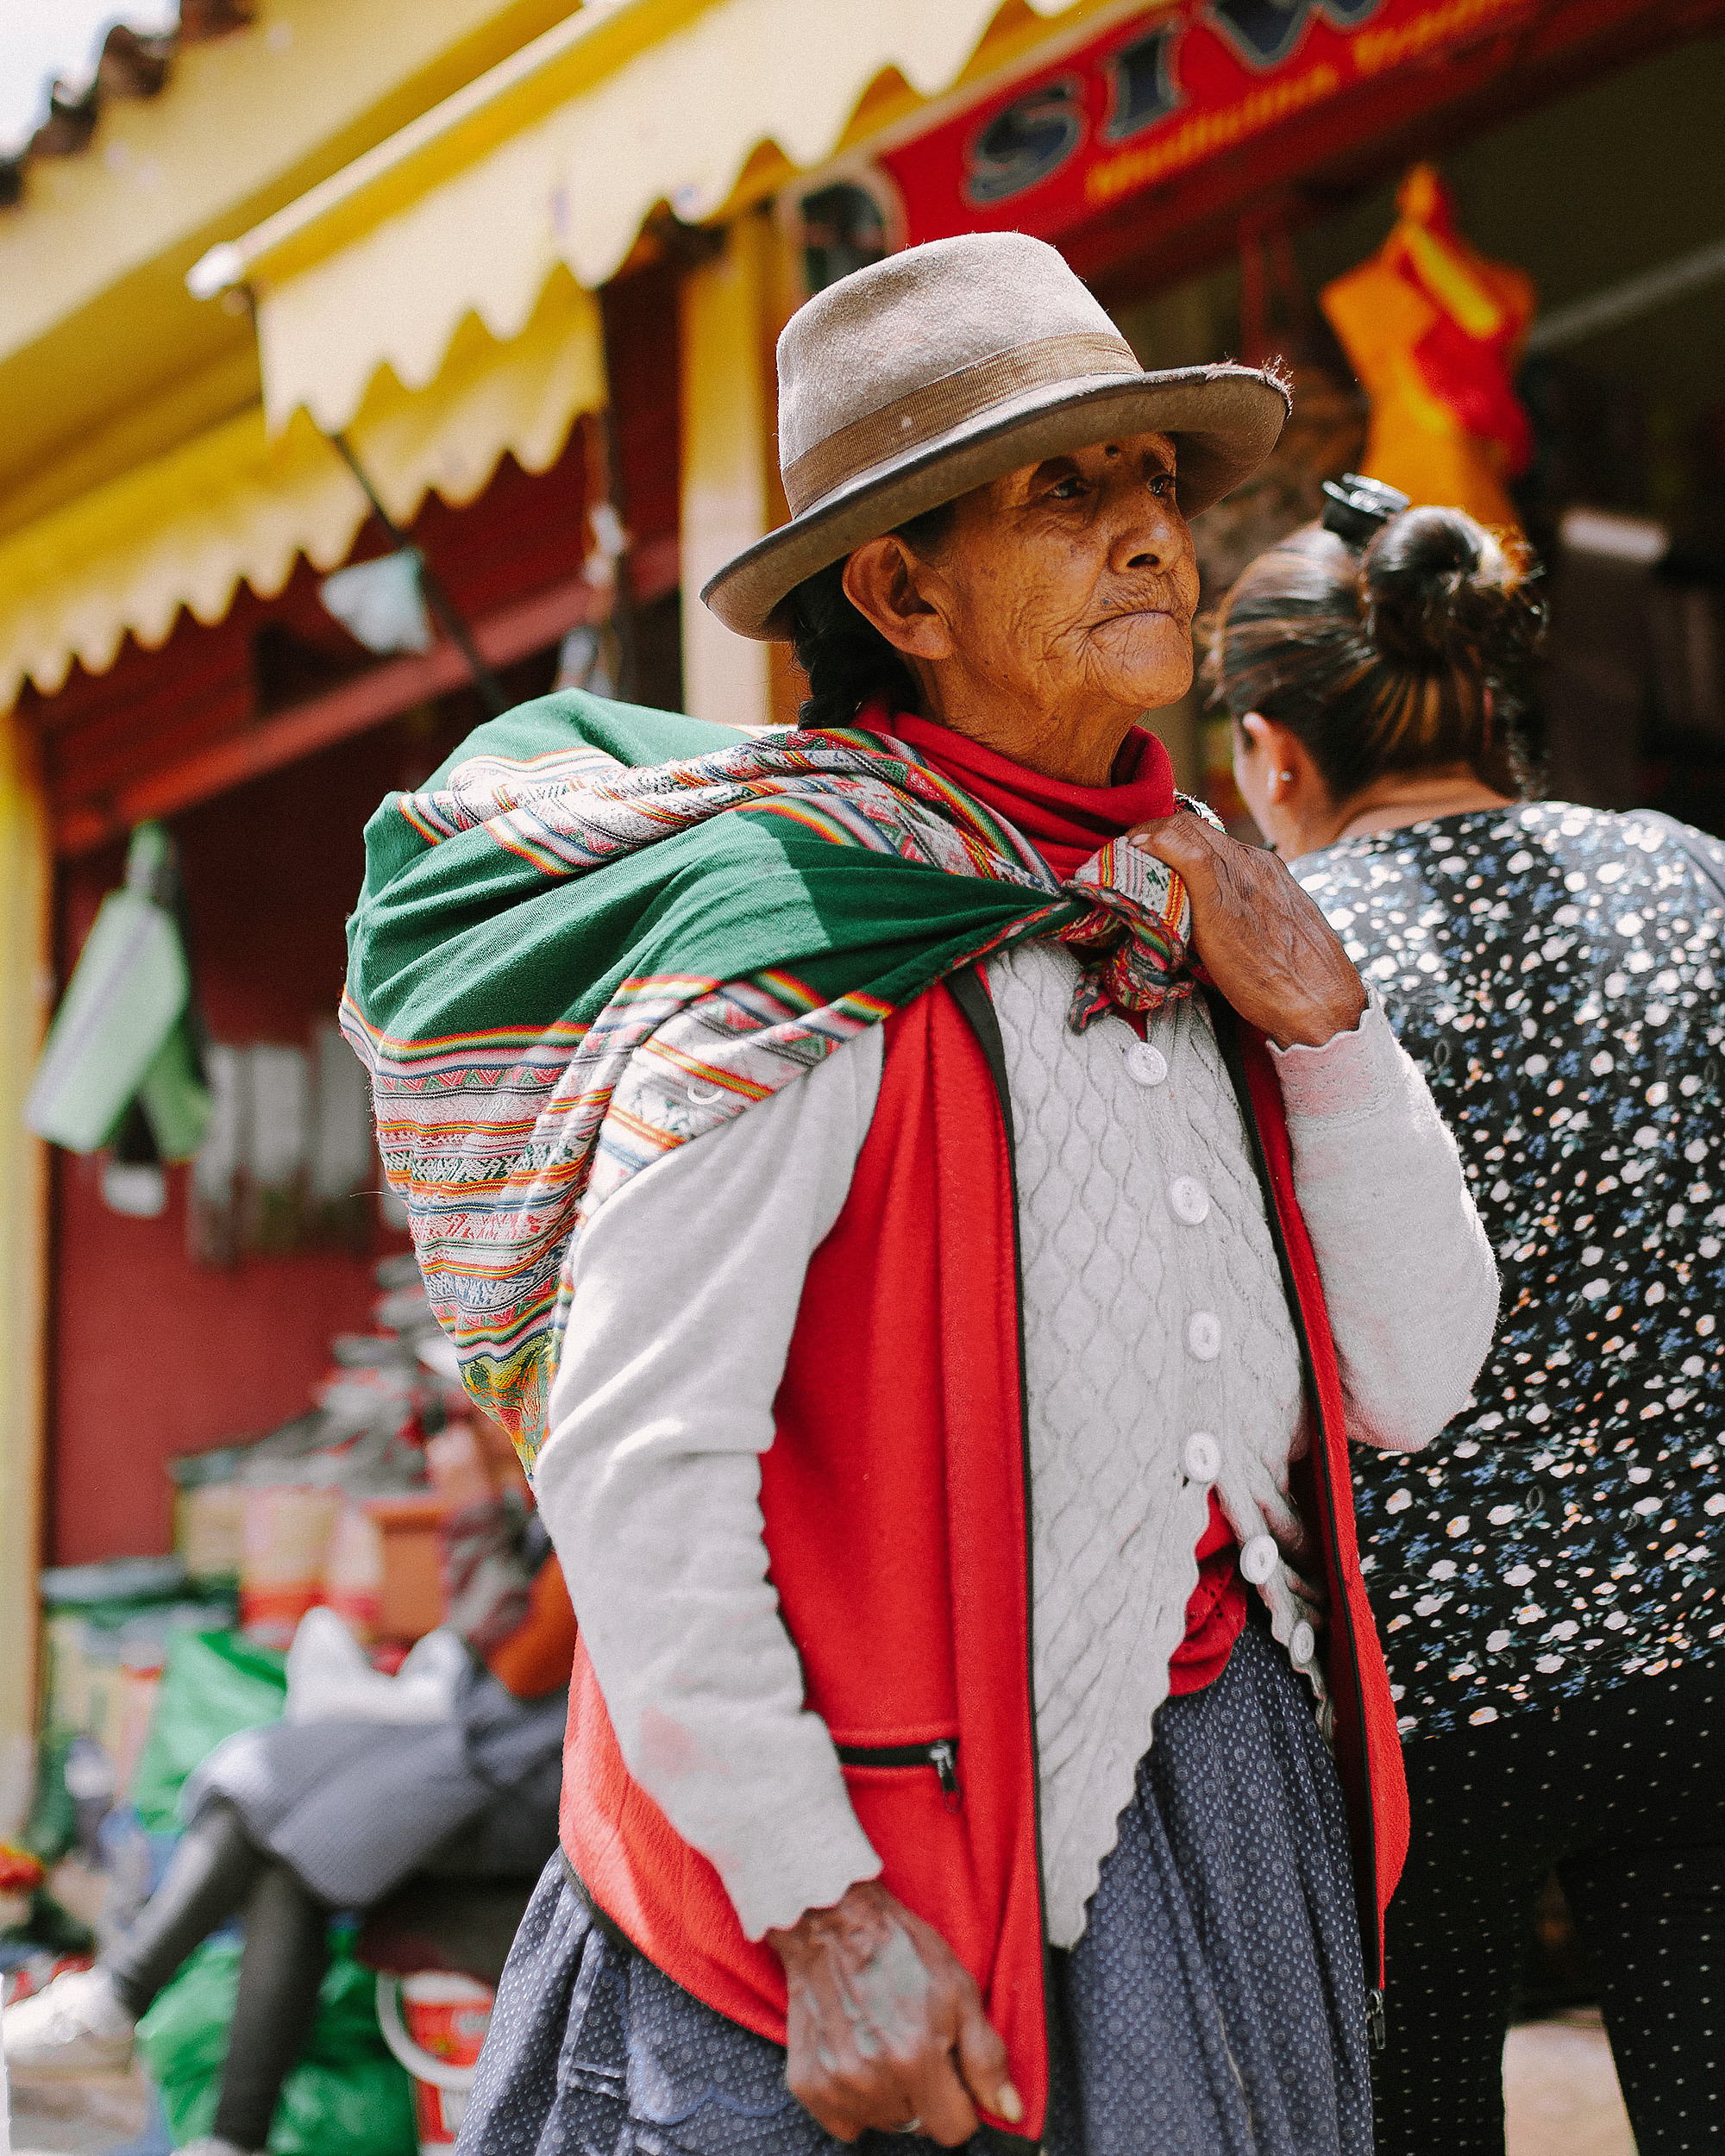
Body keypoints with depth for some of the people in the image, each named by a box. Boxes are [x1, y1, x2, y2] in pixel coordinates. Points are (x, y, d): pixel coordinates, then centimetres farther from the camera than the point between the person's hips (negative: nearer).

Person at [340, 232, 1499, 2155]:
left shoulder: (1184, 920, 7)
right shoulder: (798, 943, -15)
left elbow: (1410, 1384, 8)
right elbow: (633, 1459, -19)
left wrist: (1325, 1023, -5)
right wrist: (826, 1912, -18)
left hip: (1236, 1814, 7)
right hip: (910, 1850, -7)